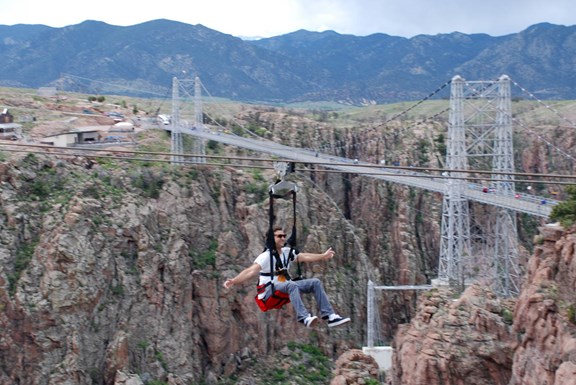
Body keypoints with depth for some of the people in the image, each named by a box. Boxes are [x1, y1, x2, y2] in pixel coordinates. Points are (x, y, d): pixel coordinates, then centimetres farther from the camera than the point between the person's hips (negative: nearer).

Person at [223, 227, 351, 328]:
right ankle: (304, 317, -52)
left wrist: (323, 256, 21)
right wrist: (234, 281, -45)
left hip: (285, 287, 8)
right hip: (268, 291, -8)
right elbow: (251, 271, -30)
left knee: (315, 282, -4)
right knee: (291, 285, -39)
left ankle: (329, 315, -10)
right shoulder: (266, 256, -16)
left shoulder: (287, 252, 6)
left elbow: (305, 257, 16)